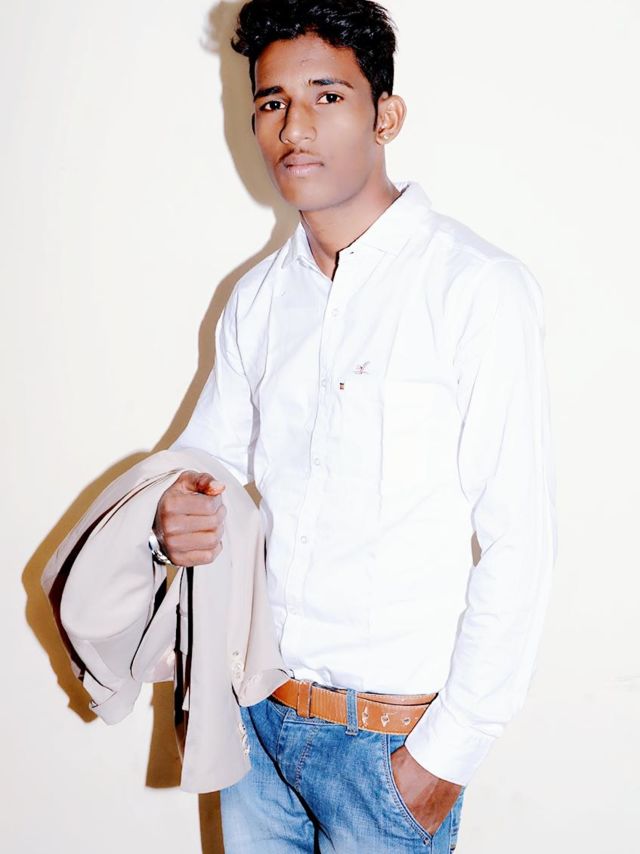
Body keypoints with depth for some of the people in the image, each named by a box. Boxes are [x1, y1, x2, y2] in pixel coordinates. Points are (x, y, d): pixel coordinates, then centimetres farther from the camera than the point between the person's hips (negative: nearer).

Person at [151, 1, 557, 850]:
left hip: (389, 738, -5)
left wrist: (447, 751, -14)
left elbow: (519, 547, -15)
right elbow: (208, 454, 15)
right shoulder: (257, 296, 5)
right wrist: (174, 514, -8)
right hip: (254, 707, 5)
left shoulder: (479, 290, -14)